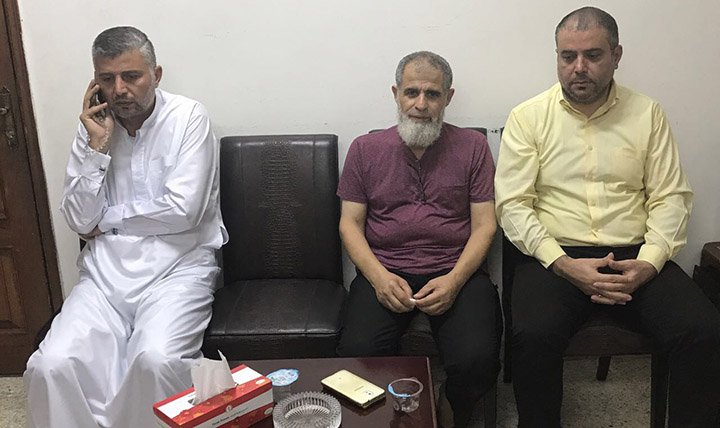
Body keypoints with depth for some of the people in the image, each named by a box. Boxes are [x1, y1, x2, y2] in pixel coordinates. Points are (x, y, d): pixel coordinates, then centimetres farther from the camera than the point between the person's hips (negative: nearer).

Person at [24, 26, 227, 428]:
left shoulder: (188, 117, -3)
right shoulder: (93, 125, 9)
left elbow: (183, 210, -13)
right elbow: (80, 220, 3)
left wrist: (106, 219, -1)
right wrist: (97, 146, -7)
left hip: (177, 266, -3)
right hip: (107, 271, 4)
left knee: (155, 360, -30)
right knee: (52, 365, -20)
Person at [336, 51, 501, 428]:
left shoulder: (472, 146, 10)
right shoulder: (365, 149, 11)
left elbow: (484, 224, 5)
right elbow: (350, 223, 8)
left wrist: (455, 279, -12)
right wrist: (378, 276, -10)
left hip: (455, 272, 0)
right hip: (385, 272, 1)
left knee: (476, 359, -26)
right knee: (358, 353, -27)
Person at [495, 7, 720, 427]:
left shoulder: (647, 113, 11)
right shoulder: (528, 117, 5)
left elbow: (671, 198, 7)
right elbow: (512, 203, -3)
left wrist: (649, 262, -10)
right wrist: (563, 264, -15)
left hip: (635, 257, 2)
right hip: (556, 258, -2)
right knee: (534, 335, -30)